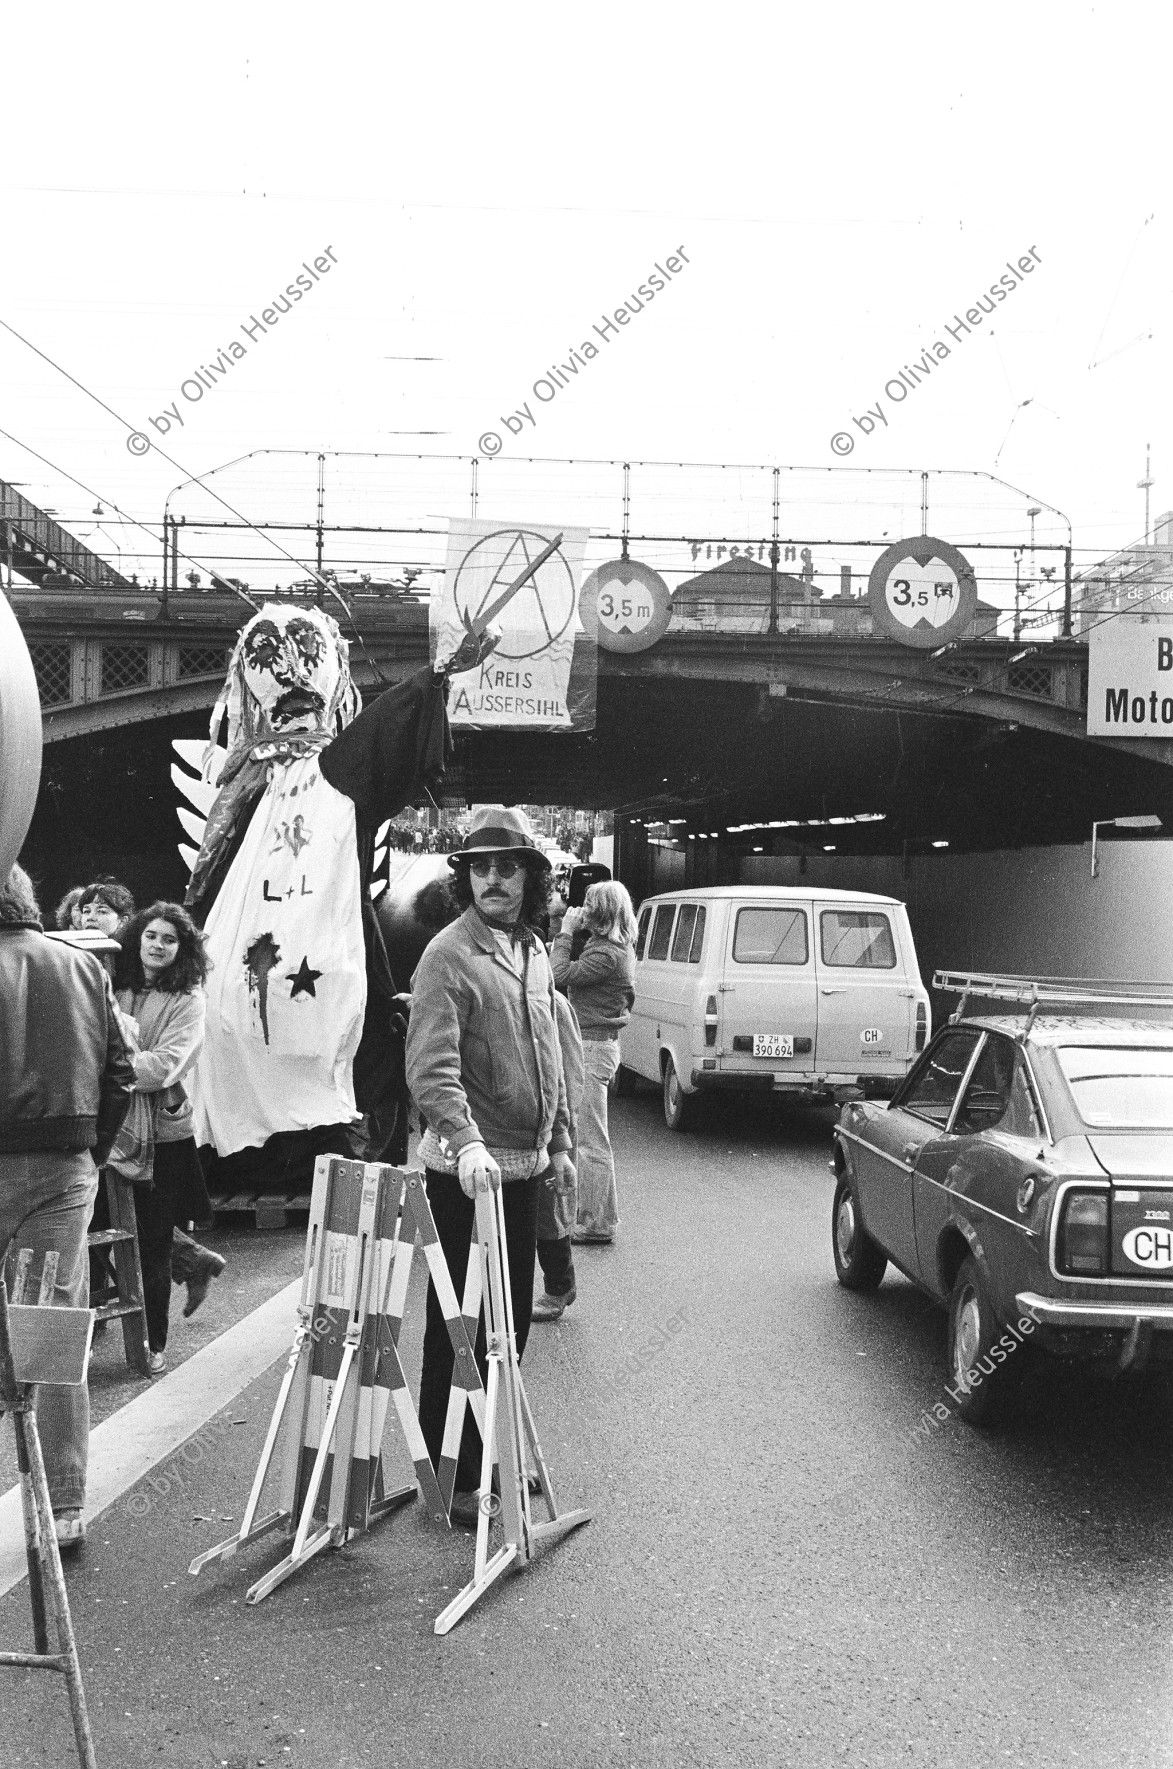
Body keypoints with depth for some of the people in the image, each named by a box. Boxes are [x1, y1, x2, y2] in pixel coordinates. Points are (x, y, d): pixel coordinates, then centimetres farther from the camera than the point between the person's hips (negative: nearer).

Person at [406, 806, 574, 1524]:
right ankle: (452, 1477, 8)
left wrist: (559, 1143, 19)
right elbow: (431, 1068, -25)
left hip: (525, 1167, 8)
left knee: (511, 1320, 17)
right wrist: (466, 1142, -37)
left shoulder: (534, 952, 12)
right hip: (467, 1169, -8)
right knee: (460, 1328, -1)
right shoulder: (449, 955, -14)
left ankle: (494, 1451, 31)